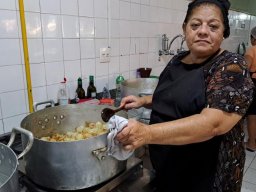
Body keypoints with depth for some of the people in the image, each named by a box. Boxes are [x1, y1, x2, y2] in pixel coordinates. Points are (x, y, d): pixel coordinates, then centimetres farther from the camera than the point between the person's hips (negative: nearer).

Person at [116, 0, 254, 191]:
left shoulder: (232, 68, -17)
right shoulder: (177, 60, 2)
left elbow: (213, 123, -31)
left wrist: (147, 133, -41)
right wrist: (143, 100, 0)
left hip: (206, 175, -5)